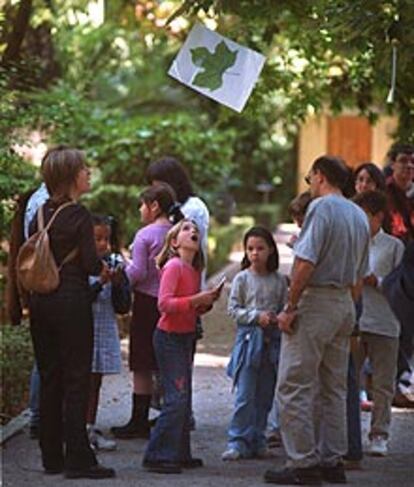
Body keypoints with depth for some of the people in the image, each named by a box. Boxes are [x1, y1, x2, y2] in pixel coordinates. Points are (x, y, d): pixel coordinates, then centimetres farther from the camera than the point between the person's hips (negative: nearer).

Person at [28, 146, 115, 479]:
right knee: (76, 380, -3)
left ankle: (52, 457, 16)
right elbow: (90, 263, -14)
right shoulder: (78, 215, -12)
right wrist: (107, 269, 5)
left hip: (40, 300, 7)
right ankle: (77, 460, -4)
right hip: (71, 301, -7)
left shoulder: (41, 213, 8)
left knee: (49, 378, 12)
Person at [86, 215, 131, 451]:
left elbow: (123, 307, 6)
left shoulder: (115, 264, 7)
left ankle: (91, 429, 15)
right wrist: (100, 283, -21)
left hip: (106, 330, 5)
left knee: (96, 382, 10)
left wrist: (117, 284, -11)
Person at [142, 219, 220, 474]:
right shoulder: (173, 266, -14)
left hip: (186, 336, 9)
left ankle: (180, 454, 18)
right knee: (176, 398, -12)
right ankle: (157, 456, -10)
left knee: (184, 399, 12)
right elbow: (164, 303, -23)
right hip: (169, 337, -9)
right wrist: (196, 299, -28)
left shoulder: (195, 270, 11)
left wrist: (207, 302, 3)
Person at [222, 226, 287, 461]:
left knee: (265, 396, 7)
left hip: (272, 342, 3)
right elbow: (233, 309, -1)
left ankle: (257, 441, 15)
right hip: (249, 338, -3)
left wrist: (278, 319, -13)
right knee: (245, 395, -8)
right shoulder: (242, 279, 1)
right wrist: (256, 317, -14)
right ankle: (238, 442, -5)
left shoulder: (279, 281, 7)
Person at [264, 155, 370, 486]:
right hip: (344, 304, 9)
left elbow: (306, 262, -20)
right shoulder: (359, 216, 15)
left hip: (315, 301, -8)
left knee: (294, 385, -5)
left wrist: (290, 307, -16)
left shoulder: (322, 207, -11)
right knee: (334, 387, 13)